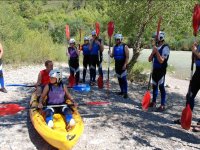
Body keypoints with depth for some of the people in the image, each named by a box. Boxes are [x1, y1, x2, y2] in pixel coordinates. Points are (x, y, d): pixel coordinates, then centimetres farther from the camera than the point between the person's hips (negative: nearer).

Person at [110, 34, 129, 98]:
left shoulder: (124, 46, -7)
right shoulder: (115, 47, 10)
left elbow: (127, 56, -11)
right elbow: (112, 55, 12)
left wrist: (125, 64, -19)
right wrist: (110, 54, -12)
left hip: (123, 65, -6)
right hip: (117, 64, 6)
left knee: (124, 79, -9)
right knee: (119, 79, 10)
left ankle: (125, 92, -6)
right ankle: (122, 91, 20)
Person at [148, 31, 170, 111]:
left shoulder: (165, 48, -13)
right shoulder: (156, 47, 11)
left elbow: (161, 60, -22)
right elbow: (150, 59, 6)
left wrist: (156, 51, -23)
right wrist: (153, 51, -8)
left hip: (161, 71, -7)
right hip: (155, 70, 8)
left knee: (161, 87, -2)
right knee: (154, 86, 14)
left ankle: (163, 105, 7)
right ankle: (153, 102, 27)